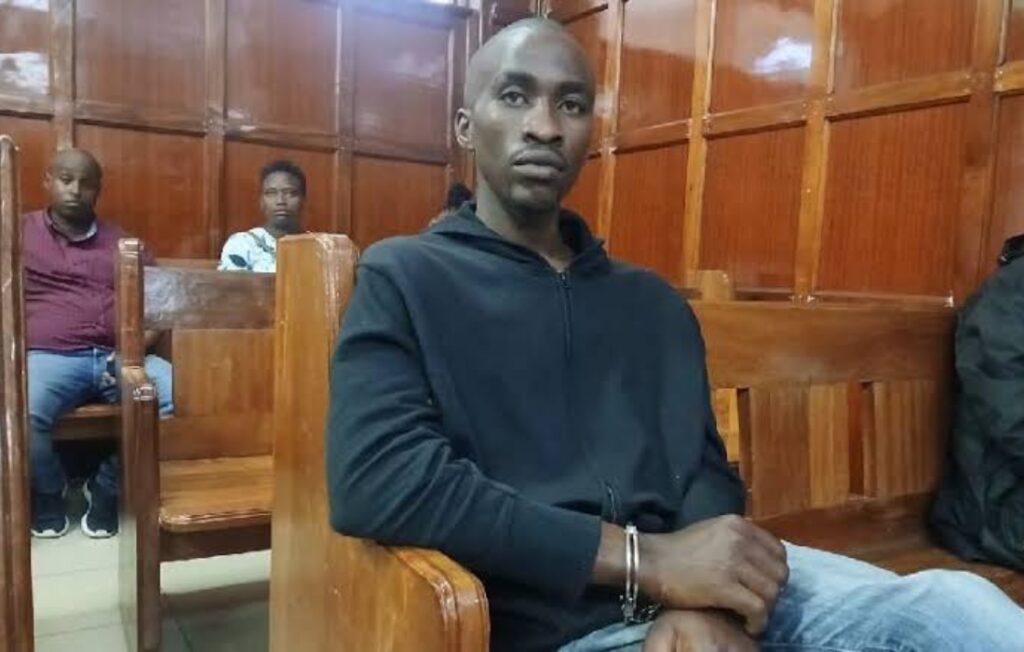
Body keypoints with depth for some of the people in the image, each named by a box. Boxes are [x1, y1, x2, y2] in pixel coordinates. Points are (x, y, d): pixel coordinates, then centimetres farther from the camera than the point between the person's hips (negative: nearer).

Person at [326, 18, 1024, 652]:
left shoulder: (654, 301, 17)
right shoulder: (403, 278, 1)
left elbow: (706, 468, 9)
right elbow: (376, 481, -13)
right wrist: (649, 558, -16)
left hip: (688, 588, 5)